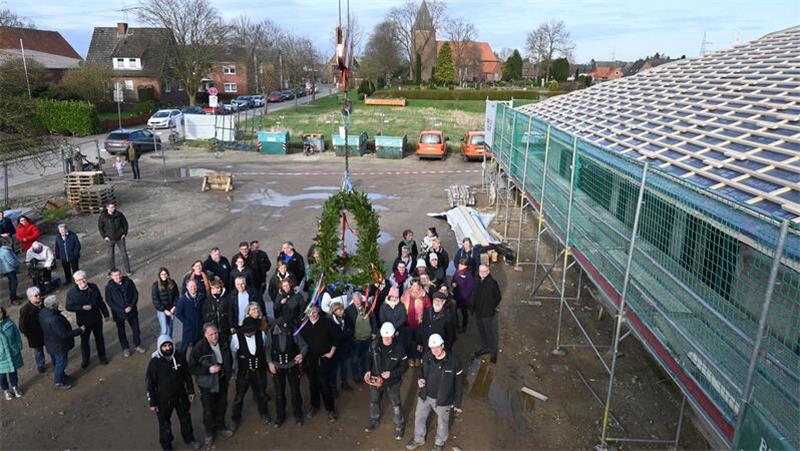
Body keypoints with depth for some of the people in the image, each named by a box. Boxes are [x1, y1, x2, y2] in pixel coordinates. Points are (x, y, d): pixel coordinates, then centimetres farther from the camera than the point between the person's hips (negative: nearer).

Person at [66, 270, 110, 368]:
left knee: (99, 338, 17)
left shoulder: (94, 287, -9)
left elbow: (101, 302, 0)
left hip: (97, 319, 2)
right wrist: (82, 308, -25)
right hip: (83, 321, -2)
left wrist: (106, 314, 6)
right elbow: (69, 307, -10)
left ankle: (102, 356, 37)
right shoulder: (71, 292, -16)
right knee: (84, 340, 15)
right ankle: (85, 359, 37)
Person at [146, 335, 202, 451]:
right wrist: (152, 402, -10)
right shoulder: (154, 362, -21)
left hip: (181, 396, 3)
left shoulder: (179, 357, -12)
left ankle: (189, 438, 45)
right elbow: (150, 383, -13)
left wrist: (191, 391, 6)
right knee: (165, 423, 16)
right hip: (163, 399, -3)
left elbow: (187, 375, 1)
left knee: (185, 418, 21)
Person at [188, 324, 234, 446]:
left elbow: (229, 359, 11)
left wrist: (229, 370, 5)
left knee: (222, 405, 22)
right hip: (207, 384, -5)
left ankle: (220, 427, 46)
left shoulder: (223, 343, -9)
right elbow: (192, 368, -18)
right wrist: (208, 370, -27)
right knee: (208, 409, 10)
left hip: (222, 381, 5)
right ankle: (209, 432, 35)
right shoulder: (199, 348, -25)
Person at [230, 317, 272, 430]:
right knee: (239, 397, 16)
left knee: (261, 394, 22)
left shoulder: (262, 335, -18)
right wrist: (234, 371, -1)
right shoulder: (236, 338, -23)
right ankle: (235, 419, 41)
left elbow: (267, 349, 2)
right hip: (243, 373, -1)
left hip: (260, 372, 2)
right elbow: (233, 356, -8)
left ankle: (264, 414, 49)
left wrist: (268, 363, 10)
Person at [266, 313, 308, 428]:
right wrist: (269, 362, -9)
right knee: (279, 394, 12)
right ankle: (280, 416, 34)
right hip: (277, 367, 1)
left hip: (292, 366, -1)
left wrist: (302, 354, -30)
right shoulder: (272, 333, -14)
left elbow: (304, 345, -10)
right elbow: (267, 348, -1)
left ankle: (298, 415, 33)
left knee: (295, 392, 10)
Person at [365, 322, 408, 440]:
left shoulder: (399, 348, -22)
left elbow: (403, 366, -13)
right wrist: (368, 371, -12)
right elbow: (369, 359, 3)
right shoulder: (374, 345, -14)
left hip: (392, 382, -3)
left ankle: (399, 426, 36)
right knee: (374, 402, 24)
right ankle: (374, 419, 52)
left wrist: (391, 373, -26)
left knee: (396, 405, 11)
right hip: (375, 379, 3)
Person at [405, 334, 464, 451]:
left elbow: (459, 383, -15)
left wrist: (457, 403, -9)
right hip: (425, 396, 4)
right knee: (419, 417, 23)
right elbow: (421, 369, 8)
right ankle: (418, 439, 51)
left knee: (442, 423, 20)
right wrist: (419, 378, -15)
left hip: (443, 400, -4)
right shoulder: (427, 357, -13)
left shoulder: (454, 361, -25)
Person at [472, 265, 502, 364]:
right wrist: (473, 307, 7)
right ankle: (485, 348, 41)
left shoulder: (492, 283, -18)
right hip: (478, 312, 6)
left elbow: (498, 297, -11)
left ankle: (493, 353, 21)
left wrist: (492, 307, -9)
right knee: (481, 332, 21)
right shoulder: (477, 282, -1)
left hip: (489, 314, -6)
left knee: (491, 333, 5)